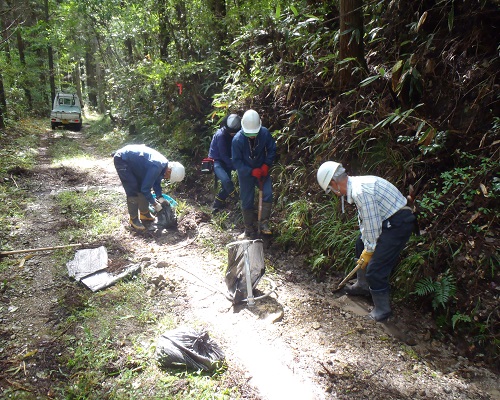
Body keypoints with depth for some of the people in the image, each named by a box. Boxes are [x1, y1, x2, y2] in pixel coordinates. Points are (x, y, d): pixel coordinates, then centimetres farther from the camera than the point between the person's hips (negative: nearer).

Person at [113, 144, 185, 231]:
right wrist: (155, 204, -14)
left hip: (132, 160, 9)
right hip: (122, 160, -9)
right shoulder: (156, 167, -32)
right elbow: (145, 189, -25)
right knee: (133, 191, -11)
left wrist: (160, 197, 3)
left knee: (141, 186, 10)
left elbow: (156, 181, 12)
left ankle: (144, 213, 24)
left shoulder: (164, 164, -4)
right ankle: (134, 219, 3)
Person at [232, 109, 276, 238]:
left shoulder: (265, 133, -18)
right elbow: (236, 162, -17)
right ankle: (249, 231, 19)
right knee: (246, 202, 4)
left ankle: (264, 223, -3)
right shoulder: (237, 139, -23)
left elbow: (272, 150, -3)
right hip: (246, 173, -1)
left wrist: (266, 165, -15)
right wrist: (252, 172, -23)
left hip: (262, 170, 1)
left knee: (268, 194, -20)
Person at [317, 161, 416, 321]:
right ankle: (363, 286, 42)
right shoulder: (356, 185, 8)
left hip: (398, 223, -11)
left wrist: (369, 250, -8)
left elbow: (372, 224, -22)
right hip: (389, 220, 11)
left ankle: (382, 310, 11)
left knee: (375, 268, -9)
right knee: (361, 245, 25)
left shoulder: (361, 190, -25)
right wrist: (366, 247, 13)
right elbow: (364, 220, 14)